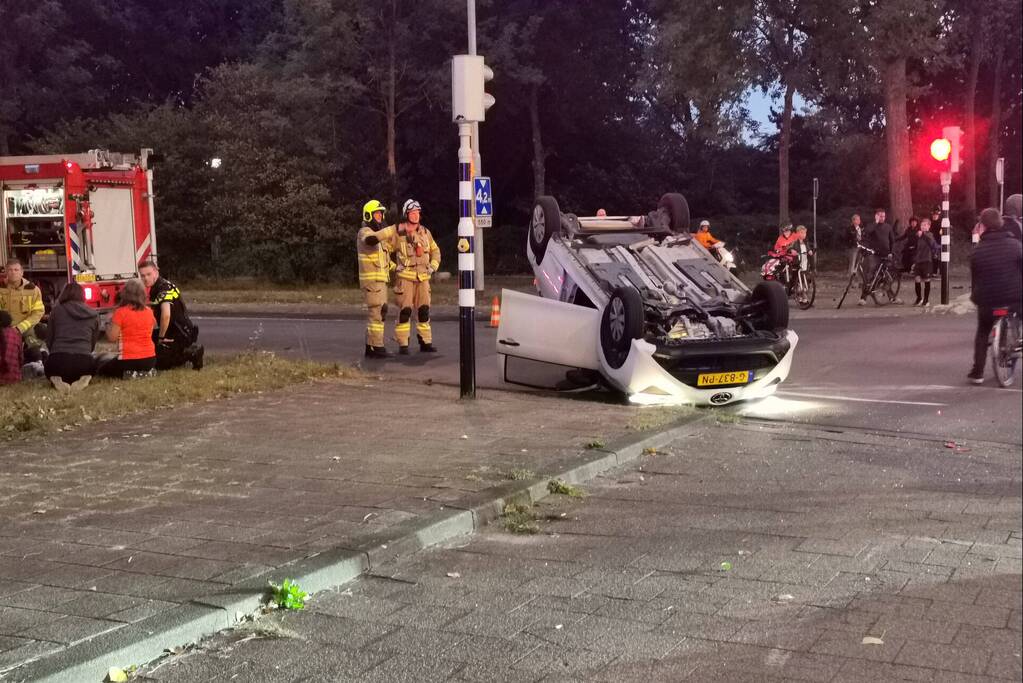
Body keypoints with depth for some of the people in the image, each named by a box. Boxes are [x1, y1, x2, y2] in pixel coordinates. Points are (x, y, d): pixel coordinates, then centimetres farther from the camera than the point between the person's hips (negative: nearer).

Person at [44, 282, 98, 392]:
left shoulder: (56, 311, 12)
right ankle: (83, 379, -2)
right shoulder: (93, 315, 16)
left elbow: (49, 340, 16)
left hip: (58, 360, 0)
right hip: (84, 362, 0)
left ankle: (55, 380, -3)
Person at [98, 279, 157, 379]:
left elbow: (112, 337, -11)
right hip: (150, 360, 5)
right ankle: (147, 371, 4)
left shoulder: (121, 312, -13)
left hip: (128, 360, -5)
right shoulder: (149, 311, 1)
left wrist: (110, 322, 6)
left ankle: (128, 373, -5)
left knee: (103, 370, 21)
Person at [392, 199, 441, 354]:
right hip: (405, 277, -4)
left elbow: (435, 251, 19)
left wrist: (433, 265, 5)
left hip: (423, 277, 4)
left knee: (424, 310, 6)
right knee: (405, 311, -8)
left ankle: (425, 342, 14)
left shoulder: (425, 232, 10)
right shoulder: (398, 232, -4)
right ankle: (403, 344, -3)